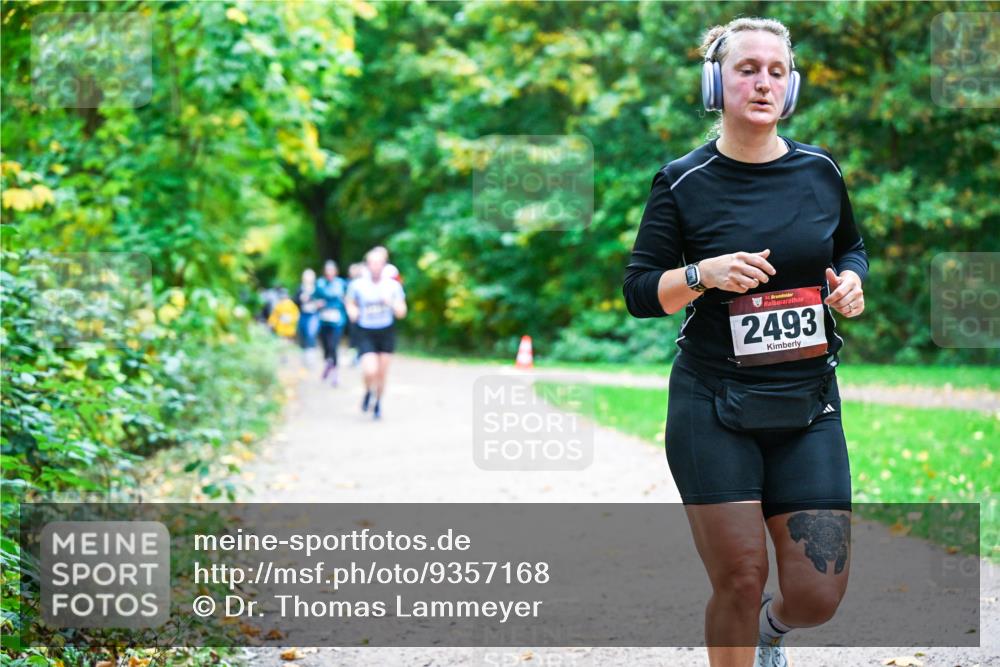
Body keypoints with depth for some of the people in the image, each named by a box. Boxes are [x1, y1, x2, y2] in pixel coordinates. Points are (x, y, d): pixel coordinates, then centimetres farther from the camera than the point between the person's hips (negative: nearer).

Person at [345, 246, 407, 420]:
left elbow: (401, 313, 0)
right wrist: (352, 312, -6)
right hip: (366, 333, -2)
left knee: (382, 373, 7)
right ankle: (368, 392, 15)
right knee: (370, 371, -18)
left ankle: (378, 403, 30)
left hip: (386, 332, 2)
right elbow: (350, 303, 15)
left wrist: (391, 303, -19)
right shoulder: (357, 285, -3)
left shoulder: (393, 286, -2)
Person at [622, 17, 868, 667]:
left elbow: (852, 246, 22)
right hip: (713, 408, -3)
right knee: (740, 580, -7)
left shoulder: (820, 170, 5)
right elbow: (639, 292, -1)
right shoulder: (683, 183, -4)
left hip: (808, 407, 3)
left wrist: (852, 280, 0)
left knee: (818, 597, -2)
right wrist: (704, 275, -19)